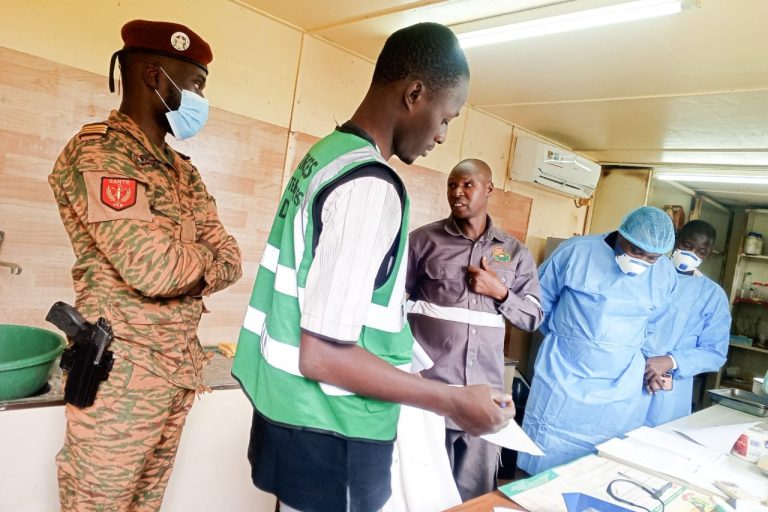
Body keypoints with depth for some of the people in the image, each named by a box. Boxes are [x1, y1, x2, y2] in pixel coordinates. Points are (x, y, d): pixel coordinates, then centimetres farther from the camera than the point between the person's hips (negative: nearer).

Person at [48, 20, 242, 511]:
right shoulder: (98, 152, -14)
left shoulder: (183, 170, 12)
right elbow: (154, 267, -25)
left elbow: (229, 261, 4)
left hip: (180, 371, 7)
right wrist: (200, 259, -4)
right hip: (121, 376, -7)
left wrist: (180, 266, -15)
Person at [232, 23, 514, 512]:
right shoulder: (372, 185, -24)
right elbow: (322, 355, -26)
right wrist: (456, 402, -19)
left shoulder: (325, 153, 4)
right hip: (330, 435, -8)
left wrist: (390, 317, 22)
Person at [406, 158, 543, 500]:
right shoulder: (424, 240, 0)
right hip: (428, 388, -2)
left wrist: (501, 293, -7)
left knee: (475, 492, 12)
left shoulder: (515, 253, 7)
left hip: (484, 393, 2)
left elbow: (533, 317, 10)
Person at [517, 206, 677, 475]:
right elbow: (539, 300, 3)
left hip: (620, 392, 3)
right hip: (563, 380, -3)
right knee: (546, 471, 4)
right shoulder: (576, 251, -10)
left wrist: (619, 352, 12)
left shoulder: (665, 275, 2)